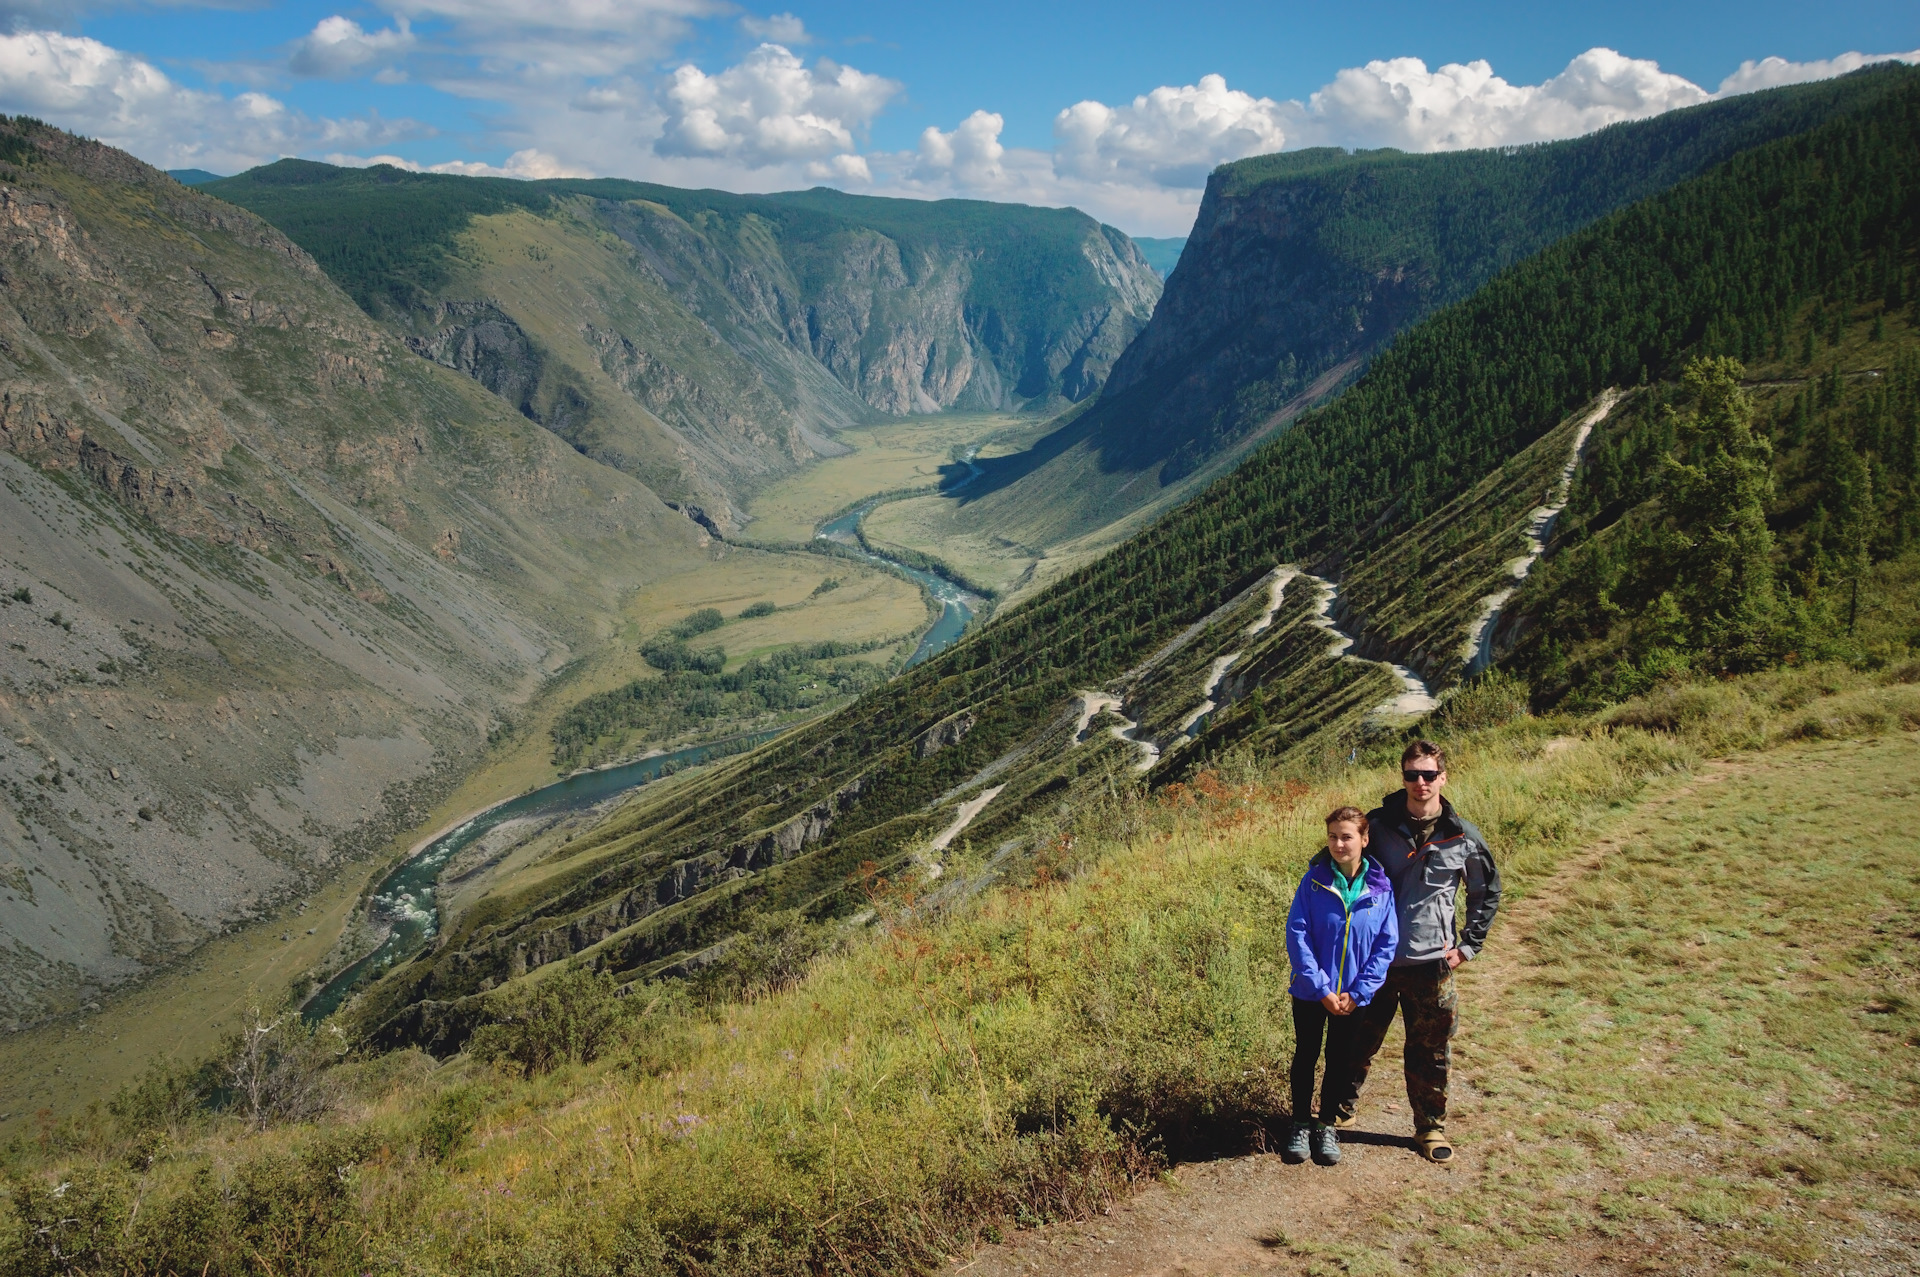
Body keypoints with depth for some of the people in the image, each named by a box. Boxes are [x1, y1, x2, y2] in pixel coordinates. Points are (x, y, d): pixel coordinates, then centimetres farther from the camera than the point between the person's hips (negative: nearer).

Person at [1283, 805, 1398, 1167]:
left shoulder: (1380, 888, -8)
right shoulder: (1314, 881, -12)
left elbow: (1387, 944, -5)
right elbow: (1297, 935, -13)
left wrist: (1358, 992, -12)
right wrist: (1322, 989, -17)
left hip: (1353, 995, 1)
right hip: (1311, 992, -1)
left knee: (1340, 1059, 15)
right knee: (1306, 1056, 13)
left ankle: (1327, 1125, 32)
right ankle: (1301, 1124, 30)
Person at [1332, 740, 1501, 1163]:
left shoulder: (1464, 837, -4)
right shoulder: (1377, 824, -5)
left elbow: (1487, 892, 11)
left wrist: (1467, 945, 5)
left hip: (1431, 964, 0)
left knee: (1431, 1052, 9)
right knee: (1359, 1041, 12)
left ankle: (1430, 1127, 26)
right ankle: (1341, 1108, 32)